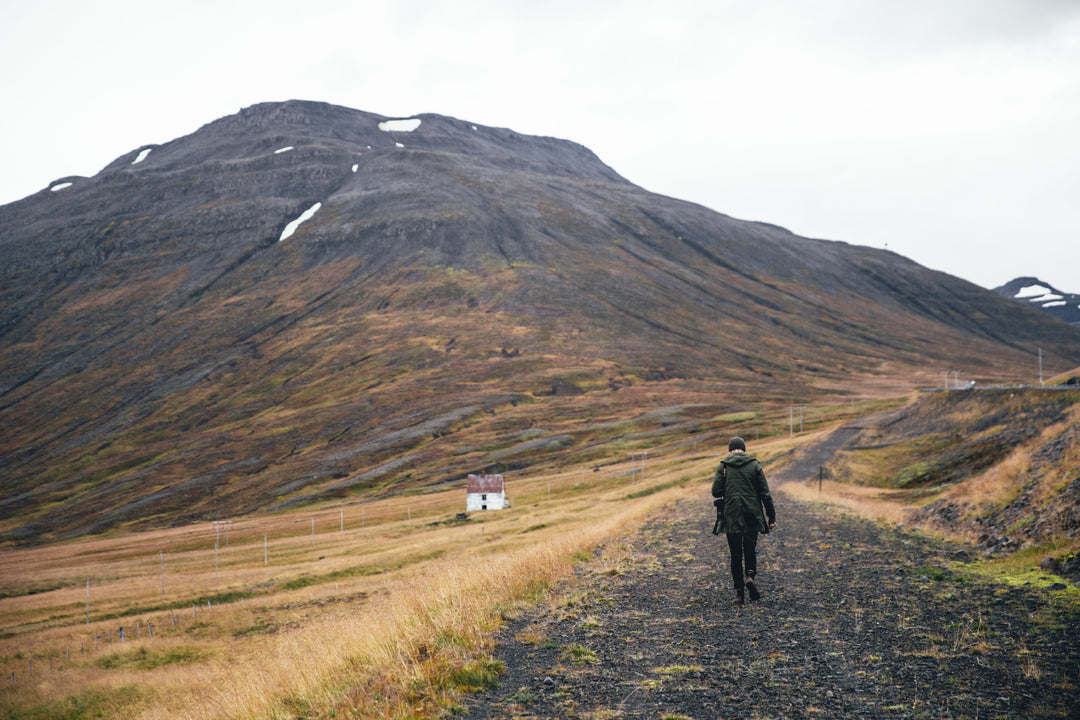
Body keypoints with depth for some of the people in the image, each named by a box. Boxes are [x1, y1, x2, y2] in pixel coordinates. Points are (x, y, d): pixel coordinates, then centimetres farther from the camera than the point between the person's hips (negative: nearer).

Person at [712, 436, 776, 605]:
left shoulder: (723, 466, 0)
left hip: (731, 517, 0)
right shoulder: (754, 465, 2)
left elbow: (716, 491, -6)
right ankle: (751, 575, -12)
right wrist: (771, 517, 4)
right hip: (752, 518, 0)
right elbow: (765, 493, -1)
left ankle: (739, 592, 4)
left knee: (736, 555, 8)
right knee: (750, 551, 15)